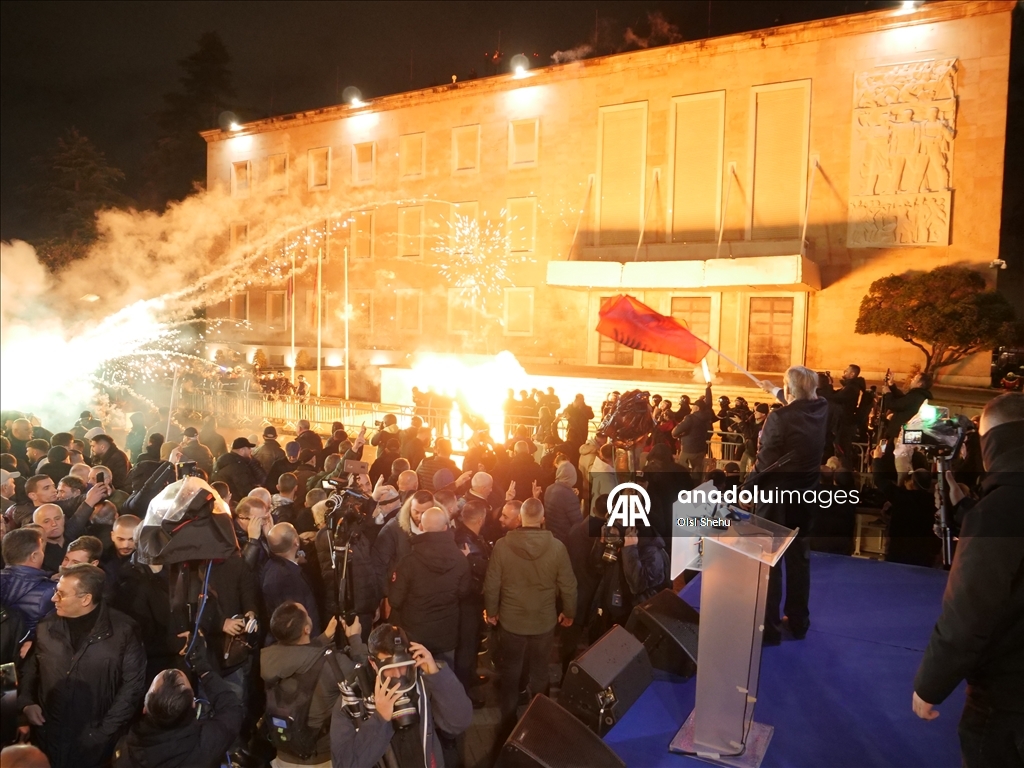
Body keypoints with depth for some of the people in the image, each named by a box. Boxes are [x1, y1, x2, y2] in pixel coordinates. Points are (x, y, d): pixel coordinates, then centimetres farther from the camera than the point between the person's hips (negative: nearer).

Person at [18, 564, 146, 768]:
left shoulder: (124, 631, -11)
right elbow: (29, 669, 15)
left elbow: (132, 684, -9)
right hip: (49, 739, 3)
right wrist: (26, 702, -1)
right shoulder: (46, 627, 2)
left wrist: (104, 732, -11)